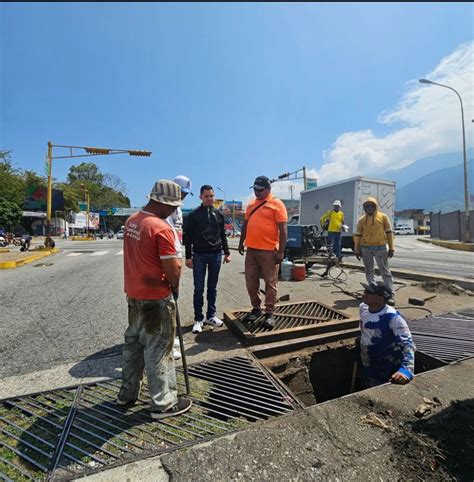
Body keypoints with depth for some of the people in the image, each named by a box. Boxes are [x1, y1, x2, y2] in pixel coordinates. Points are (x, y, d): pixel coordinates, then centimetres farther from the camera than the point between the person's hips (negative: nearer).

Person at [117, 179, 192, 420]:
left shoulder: (132, 221, 4)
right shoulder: (162, 228, -23)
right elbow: (173, 268, -22)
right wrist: (175, 287, -2)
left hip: (133, 294, 8)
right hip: (156, 298, -8)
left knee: (133, 341, 22)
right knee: (158, 349, 6)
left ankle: (127, 392, 40)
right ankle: (164, 404, 23)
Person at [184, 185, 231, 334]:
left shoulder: (219, 214, 8)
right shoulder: (193, 215, -2)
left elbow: (223, 235, 13)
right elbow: (188, 237, -2)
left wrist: (227, 252, 9)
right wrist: (188, 256, -6)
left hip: (216, 255, 3)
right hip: (199, 255, -3)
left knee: (213, 287, 11)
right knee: (199, 288, 2)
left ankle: (211, 315, 24)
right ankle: (198, 318, 14)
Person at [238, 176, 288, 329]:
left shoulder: (277, 204, -6)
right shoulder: (251, 204, 13)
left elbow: (283, 229, -10)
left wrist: (281, 251, -14)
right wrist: (241, 242, 17)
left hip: (269, 251, -6)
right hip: (251, 249, 6)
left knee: (270, 283, 5)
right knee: (251, 282, 12)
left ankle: (269, 313, 16)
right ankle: (256, 309, 28)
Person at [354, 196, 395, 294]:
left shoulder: (383, 217, 1)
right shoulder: (362, 220, 5)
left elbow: (389, 232, 2)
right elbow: (357, 235, 7)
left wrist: (391, 248, -1)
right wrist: (357, 250, 5)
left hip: (380, 248, -2)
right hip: (366, 248, 2)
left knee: (385, 270, 3)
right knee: (369, 270, 10)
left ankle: (390, 291, 10)